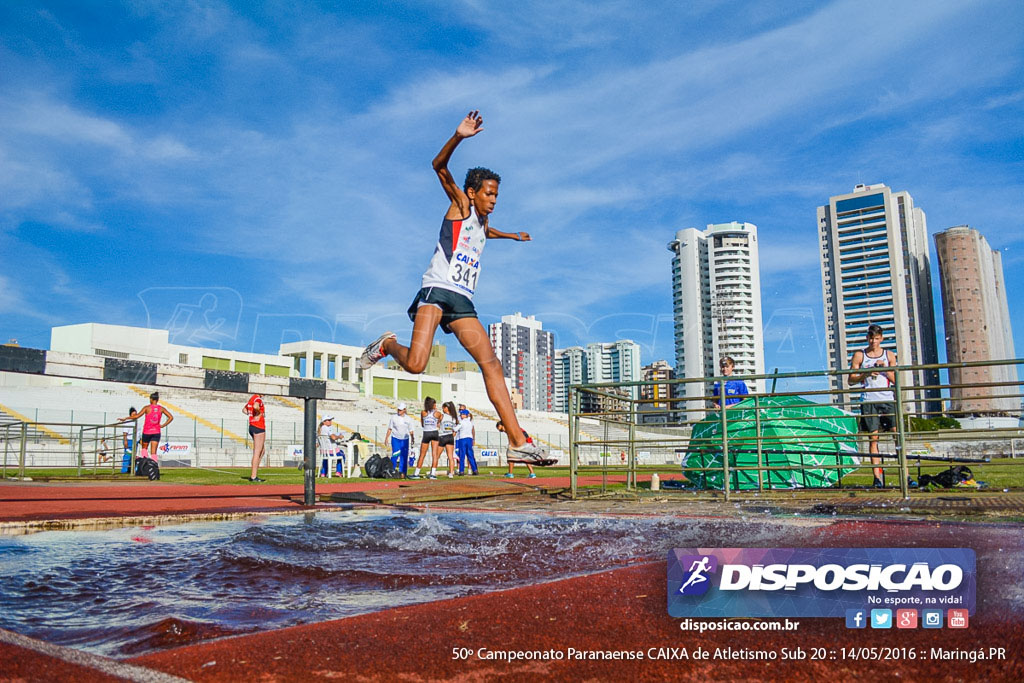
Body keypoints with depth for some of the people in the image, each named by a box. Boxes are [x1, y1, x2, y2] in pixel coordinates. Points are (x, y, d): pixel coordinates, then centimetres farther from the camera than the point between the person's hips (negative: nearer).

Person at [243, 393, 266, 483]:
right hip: (258, 428, -10)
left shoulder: (251, 399, 15)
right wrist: (259, 413, -15)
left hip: (252, 427, 10)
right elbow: (255, 406, -34)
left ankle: (252, 475, 14)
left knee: (261, 452, 15)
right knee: (257, 452, -5)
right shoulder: (258, 398, -12)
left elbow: (244, 410, 29)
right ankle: (253, 477, -3)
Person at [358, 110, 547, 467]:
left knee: (491, 362, -8)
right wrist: (458, 136, -23)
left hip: (463, 303, 7)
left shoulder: (483, 222, 28)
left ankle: (518, 443, -13)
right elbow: (439, 166, -8)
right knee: (415, 364, -24)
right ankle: (387, 345, 13)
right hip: (437, 290, -7)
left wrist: (510, 235, 65)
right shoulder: (460, 204, 7)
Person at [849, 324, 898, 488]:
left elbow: (896, 380, 8)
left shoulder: (889, 355, 11)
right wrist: (865, 374, -11)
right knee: (873, 438, -2)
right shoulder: (859, 355, 7)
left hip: (888, 400, 1)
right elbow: (851, 379, 6)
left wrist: (885, 368, -8)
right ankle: (877, 477, 0)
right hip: (869, 401, -1)